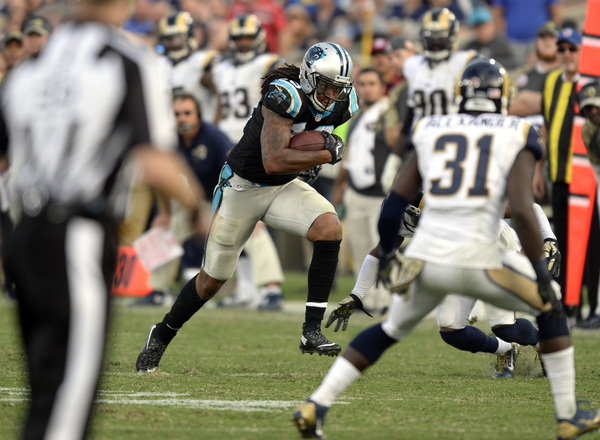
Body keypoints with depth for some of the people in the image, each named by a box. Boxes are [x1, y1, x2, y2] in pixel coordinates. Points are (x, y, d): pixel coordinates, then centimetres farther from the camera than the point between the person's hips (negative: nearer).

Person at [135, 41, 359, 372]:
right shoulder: (285, 97, -30)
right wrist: (325, 155, -33)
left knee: (330, 228, -24)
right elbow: (273, 162, -37)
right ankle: (162, 336, 32)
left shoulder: (341, 105, -8)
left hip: (284, 188, 5)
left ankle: (311, 331, -21)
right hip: (243, 186, -5)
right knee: (212, 280, 6)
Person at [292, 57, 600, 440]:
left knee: (389, 332, 27)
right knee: (550, 304, 22)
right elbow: (522, 211, -9)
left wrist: (387, 254, 28)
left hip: (425, 260, 3)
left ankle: (315, 407, 14)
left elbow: (394, 204, 12)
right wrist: (542, 274, -4)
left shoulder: (431, 132, 14)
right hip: (477, 261, -3)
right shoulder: (516, 137, 4)